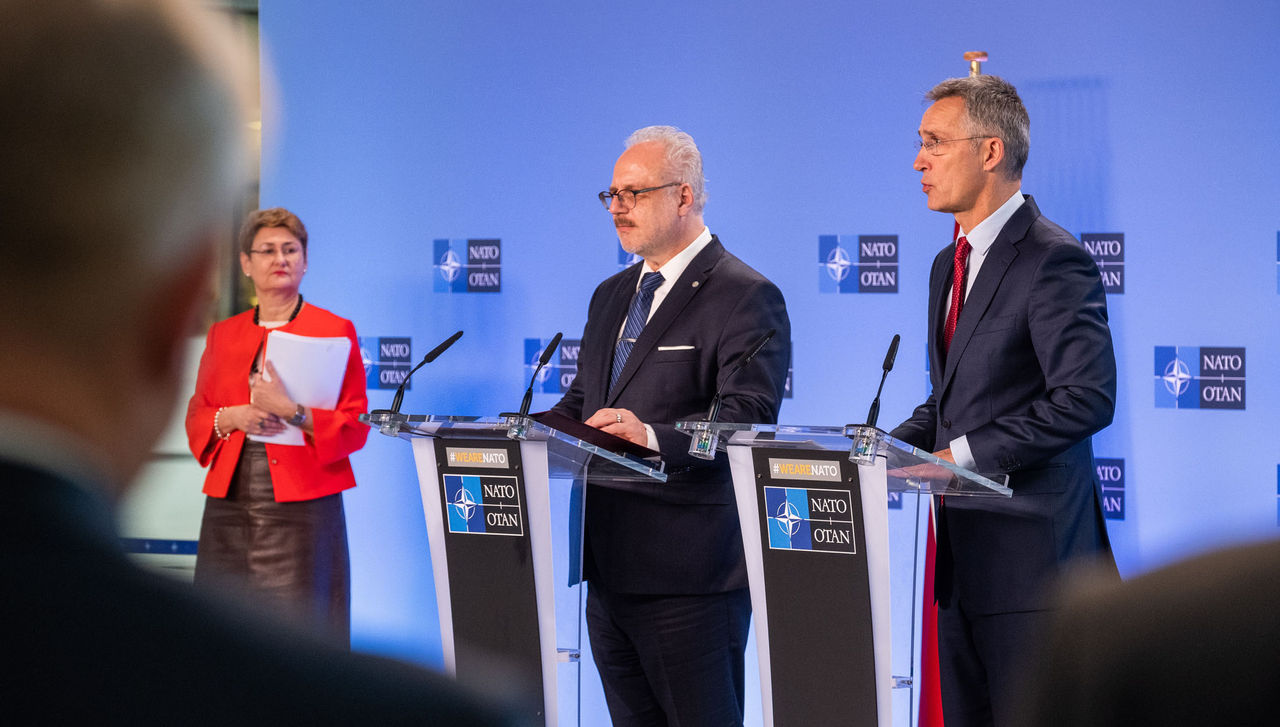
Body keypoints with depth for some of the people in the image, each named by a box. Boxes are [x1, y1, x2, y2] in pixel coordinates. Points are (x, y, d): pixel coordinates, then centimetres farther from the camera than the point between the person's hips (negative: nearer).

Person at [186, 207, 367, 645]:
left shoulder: (335, 332, 3)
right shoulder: (224, 335, 15)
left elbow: (355, 427, -2)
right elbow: (196, 419, 16)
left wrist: (292, 412, -17)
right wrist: (232, 418, -5)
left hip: (302, 508, -3)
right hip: (230, 507, 4)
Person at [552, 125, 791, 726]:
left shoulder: (747, 297, -8)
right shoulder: (611, 297, 20)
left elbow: (748, 419, -19)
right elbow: (580, 402, 23)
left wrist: (655, 436, -35)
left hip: (690, 572, -8)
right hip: (609, 564, 8)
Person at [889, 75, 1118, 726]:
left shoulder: (1054, 261, -13)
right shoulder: (950, 263, 18)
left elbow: (1087, 399, -21)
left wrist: (965, 453, -19)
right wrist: (891, 448, 6)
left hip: (1030, 554, -9)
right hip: (964, 552, 9)